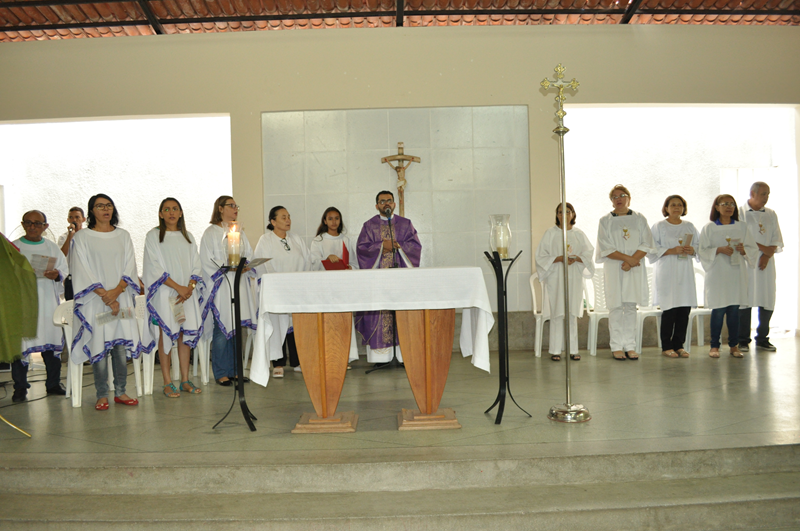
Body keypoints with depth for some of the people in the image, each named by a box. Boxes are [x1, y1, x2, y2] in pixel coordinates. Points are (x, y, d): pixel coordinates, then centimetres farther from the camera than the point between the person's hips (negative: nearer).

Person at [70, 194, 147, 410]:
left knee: (121, 346, 1)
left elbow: (130, 267, 5)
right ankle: (102, 395, 6)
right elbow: (82, 272, -4)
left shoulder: (123, 236, 12)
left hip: (121, 299, 2)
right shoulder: (81, 238, 4)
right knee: (99, 346, -3)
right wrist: (104, 295, -14)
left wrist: (116, 291, -11)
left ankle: (120, 392, 10)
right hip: (95, 301, -2)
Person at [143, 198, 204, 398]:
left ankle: (185, 380, 11)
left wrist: (190, 287, -8)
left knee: (186, 334, 3)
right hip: (164, 294, -4)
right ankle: (167, 382, 3)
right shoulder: (153, 236, 2)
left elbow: (196, 265, 10)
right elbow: (154, 268, -7)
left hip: (188, 292, 4)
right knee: (166, 334, -3)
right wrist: (178, 287, -14)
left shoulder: (187, 237, 15)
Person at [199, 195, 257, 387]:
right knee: (222, 330, -7)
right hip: (220, 287, -5)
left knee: (237, 328, 6)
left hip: (239, 284, 6)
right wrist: (226, 268, -18)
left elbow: (249, 256, 16)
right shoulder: (211, 233, 1)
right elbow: (207, 261, -6)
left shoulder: (240, 233, 19)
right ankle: (221, 373, 1)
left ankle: (234, 370, 14)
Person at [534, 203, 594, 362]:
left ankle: (572, 349, 10)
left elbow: (589, 253, 8)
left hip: (574, 278, 2)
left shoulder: (579, 234, 10)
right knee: (557, 314, -5)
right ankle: (555, 350, 0)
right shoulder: (550, 233, 3)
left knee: (572, 314, 3)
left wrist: (576, 258, -12)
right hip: (555, 278, -2)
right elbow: (541, 256, -2)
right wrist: (559, 258, -16)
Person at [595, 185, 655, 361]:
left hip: (635, 268, 1)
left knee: (631, 307, 3)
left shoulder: (639, 219, 10)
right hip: (613, 269, -1)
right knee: (616, 307, -3)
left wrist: (631, 261, -12)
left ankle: (630, 346, 8)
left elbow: (647, 244, 1)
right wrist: (627, 258, -13)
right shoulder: (605, 221, 6)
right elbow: (605, 248, -3)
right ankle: (616, 347, 2)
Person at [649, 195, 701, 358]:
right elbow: (652, 250, -5)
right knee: (669, 309, -7)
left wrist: (692, 250, -6)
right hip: (667, 273, -4)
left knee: (685, 309, 1)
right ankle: (666, 346, 3)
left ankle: (678, 345, 11)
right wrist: (672, 250, -16)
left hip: (686, 272, 4)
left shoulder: (689, 227, 15)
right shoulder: (659, 226, 2)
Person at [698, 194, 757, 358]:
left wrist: (743, 250, -11)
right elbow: (703, 251, -2)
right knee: (718, 310, -3)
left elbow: (753, 248, 10)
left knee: (734, 310, 4)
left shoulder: (742, 227, 11)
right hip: (717, 274, -2)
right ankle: (714, 346, 8)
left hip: (737, 272, 3)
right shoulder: (709, 228, 3)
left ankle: (734, 345, 15)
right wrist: (719, 250, -17)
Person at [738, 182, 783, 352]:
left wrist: (767, 255, -7)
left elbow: (777, 240, 9)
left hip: (766, 263, 4)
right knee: (745, 301, -3)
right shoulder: (740, 212, 0)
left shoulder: (771, 214, 13)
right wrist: (762, 247, -10)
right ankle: (743, 340, 5)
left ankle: (762, 339, 14)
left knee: (767, 302, 2)